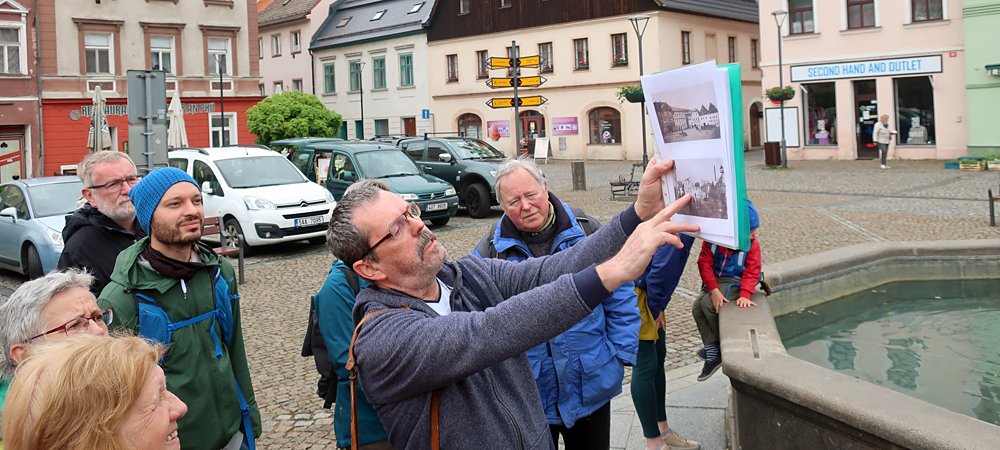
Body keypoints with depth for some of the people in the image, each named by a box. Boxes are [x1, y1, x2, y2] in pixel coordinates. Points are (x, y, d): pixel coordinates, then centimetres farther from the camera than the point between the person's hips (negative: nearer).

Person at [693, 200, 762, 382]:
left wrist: (744, 295, -26)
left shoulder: (752, 244, -12)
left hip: (735, 282, -4)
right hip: (715, 281, 4)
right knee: (697, 308, -16)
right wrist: (714, 290, -21)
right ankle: (713, 353, -9)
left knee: (708, 304, -26)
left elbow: (751, 272, -11)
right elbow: (705, 264, -10)